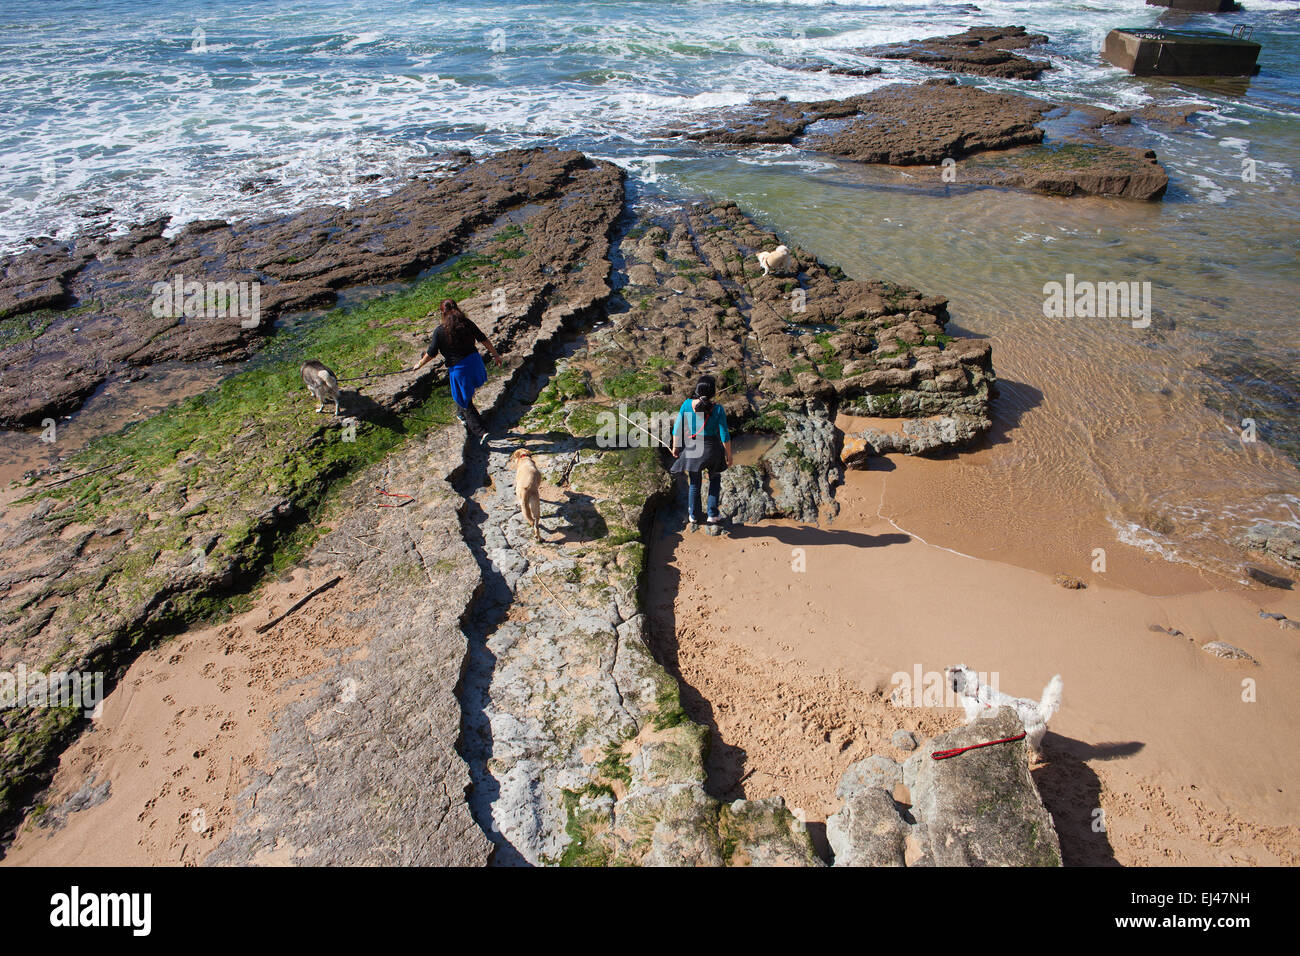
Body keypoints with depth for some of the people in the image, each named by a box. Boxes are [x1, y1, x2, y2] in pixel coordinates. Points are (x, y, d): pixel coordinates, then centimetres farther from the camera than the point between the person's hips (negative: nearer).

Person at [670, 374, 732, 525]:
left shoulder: (687, 404, -15)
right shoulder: (718, 410, -20)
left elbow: (677, 428, -7)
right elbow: (725, 436, -15)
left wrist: (675, 447, 8)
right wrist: (729, 455, -1)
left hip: (692, 448, 1)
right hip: (712, 449, -1)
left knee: (694, 483, 23)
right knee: (715, 478, 28)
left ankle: (693, 515, 39)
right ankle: (712, 514, 29)